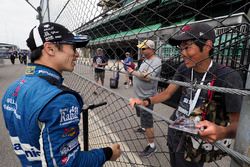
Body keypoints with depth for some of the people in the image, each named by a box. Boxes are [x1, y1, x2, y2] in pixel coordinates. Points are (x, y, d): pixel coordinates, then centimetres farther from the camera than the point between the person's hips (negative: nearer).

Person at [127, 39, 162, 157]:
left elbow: (147, 77, -30)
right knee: (142, 116, 29)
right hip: (140, 95, 10)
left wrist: (133, 72, -22)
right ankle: (144, 128, 55)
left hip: (146, 97, -10)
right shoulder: (146, 60, 11)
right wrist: (133, 69, 0)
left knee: (147, 121, -2)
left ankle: (151, 145, 13)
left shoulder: (156, 61, -20)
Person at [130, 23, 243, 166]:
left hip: (194, 147, -5)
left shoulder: (228, 77, -22)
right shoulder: (184, 69, -6)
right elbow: (167, 93, 1)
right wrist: (146, 102, -15)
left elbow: (237, 122, -20)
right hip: (174, 134, 5)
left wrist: (222, 132, -42)